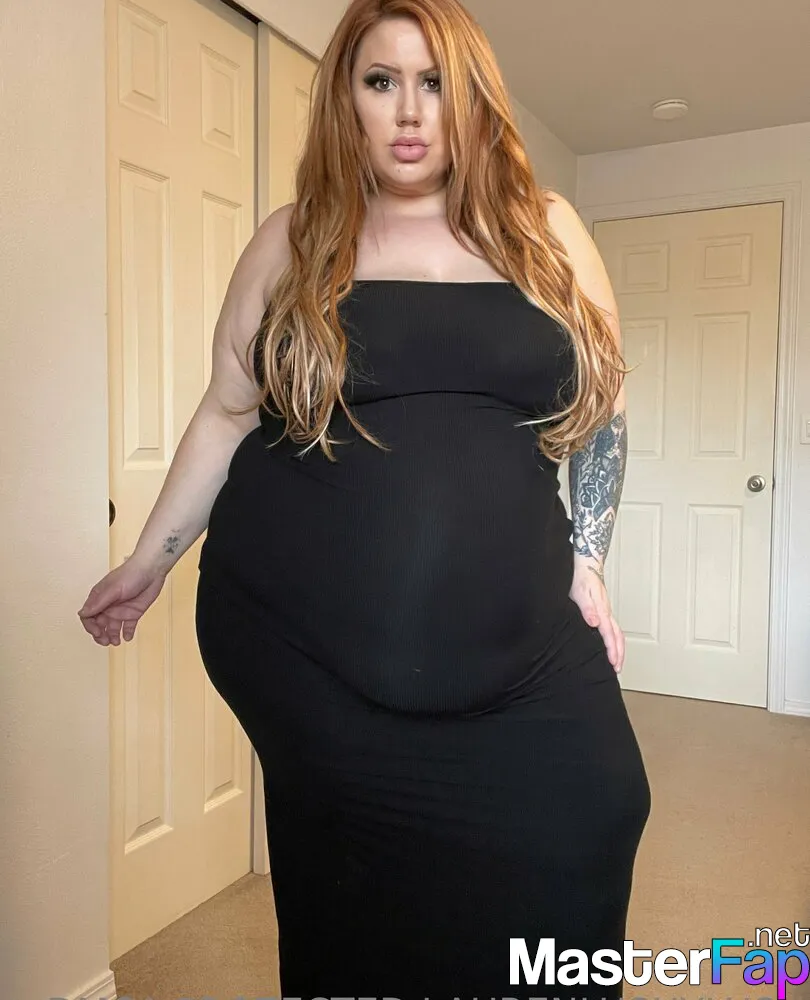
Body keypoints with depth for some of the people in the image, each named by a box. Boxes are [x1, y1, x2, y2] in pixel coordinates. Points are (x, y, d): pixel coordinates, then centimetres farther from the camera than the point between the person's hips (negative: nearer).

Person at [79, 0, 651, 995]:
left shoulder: (543, 230, 8)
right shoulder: (292, 241, 6)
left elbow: (600, 405, 12)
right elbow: (227, 414, 10)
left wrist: (585, 560, 6)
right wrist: (152, 558, 12)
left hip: (510, 636, 2)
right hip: (303, 635, -1)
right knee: (356, 897, 5)